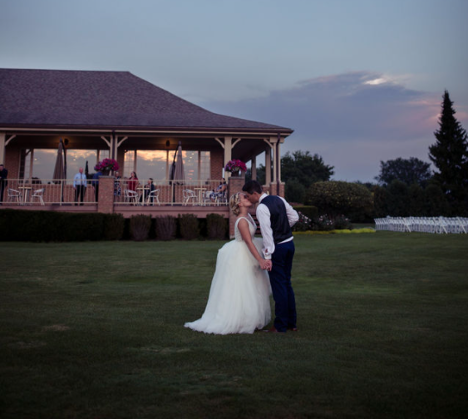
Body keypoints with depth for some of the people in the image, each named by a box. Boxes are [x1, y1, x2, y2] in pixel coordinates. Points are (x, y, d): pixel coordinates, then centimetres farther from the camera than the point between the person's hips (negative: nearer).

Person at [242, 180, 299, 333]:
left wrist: (267, 257, -21)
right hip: (289, 243, 8)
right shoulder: (279, 199, 7)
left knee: (279, 286, 0)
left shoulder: (262, 208, -18)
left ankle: (280, 326, 8)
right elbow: (294, 217, 12)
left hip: (277, 247, -8)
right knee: (287, 284, 16)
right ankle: (292, 322, 23)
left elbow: (267, 233, -23)